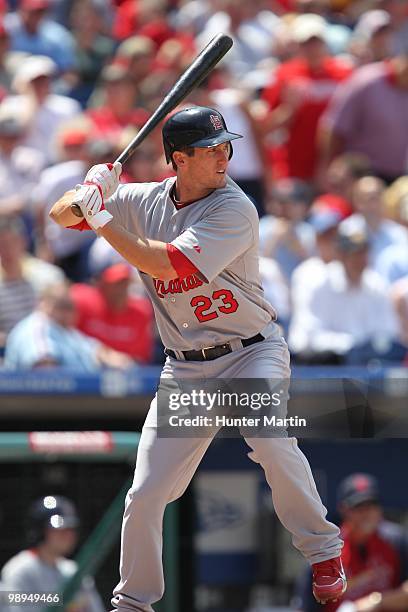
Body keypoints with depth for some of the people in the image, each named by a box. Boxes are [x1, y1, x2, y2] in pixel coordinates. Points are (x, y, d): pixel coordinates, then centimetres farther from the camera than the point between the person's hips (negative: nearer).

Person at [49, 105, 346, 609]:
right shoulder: (143, 201, 2)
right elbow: (62, 215, 8)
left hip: (252, 354, -4)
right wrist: (88, 197, -15)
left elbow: (166, 265, -24)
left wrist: (102, 220, -19)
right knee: (145, 496, -1)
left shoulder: (233, 209, -16)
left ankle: (322, 552, -12)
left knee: (270, 439, -31)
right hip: (185, 370, 4)